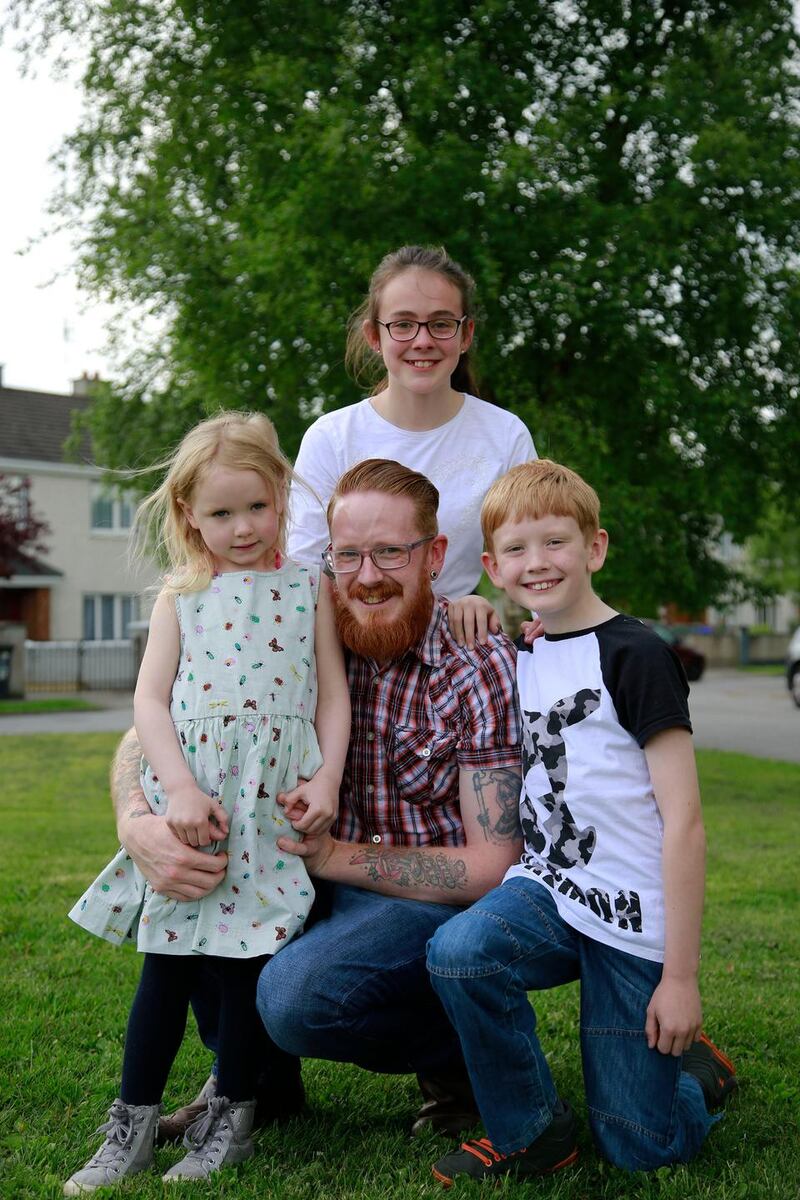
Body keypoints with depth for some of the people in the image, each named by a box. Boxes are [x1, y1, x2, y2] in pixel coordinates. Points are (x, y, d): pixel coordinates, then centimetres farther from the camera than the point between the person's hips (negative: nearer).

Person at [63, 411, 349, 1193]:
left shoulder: (306, 588, 6)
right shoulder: (181, 597, 7)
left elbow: (333, 694, 6)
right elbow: (150, 700, 1)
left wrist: (327, 779, -6)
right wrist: (180, 791, -11)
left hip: (273, 803, -1)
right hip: (188, 801, 1)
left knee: (249, 959, 5)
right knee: (167, 961, 6)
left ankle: (230, 1118, 21)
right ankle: (133, 1126, 17)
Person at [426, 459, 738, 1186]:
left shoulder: (635, 656, -12)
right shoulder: (519, 660, 8)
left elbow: (683, 822, -15)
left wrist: (680, 976, -15)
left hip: (633, 921, -5)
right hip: (546, 890, 5)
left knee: (636, 1147, 0)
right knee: (458, 950, -28)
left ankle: (692, 1061, 33)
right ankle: (530, 1131, -5)